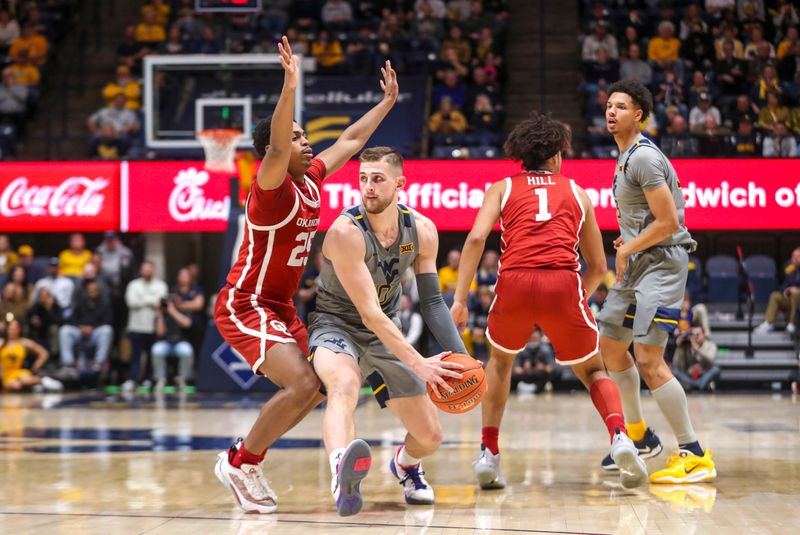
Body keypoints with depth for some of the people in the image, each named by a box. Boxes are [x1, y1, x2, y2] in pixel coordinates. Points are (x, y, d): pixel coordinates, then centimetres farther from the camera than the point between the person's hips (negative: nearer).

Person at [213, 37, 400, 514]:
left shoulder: (310, 181, 5)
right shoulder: (273, 188, -18)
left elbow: (350, 140, 19)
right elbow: (275, 148, -40)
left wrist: (388, 102, 24)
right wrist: (291, 87, -53)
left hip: (281, 307, 10)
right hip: (245, 306, -10)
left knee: (315, 387, 13)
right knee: (302, 384, -22)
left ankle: (249, 459, 21)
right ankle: (240, 462, -6)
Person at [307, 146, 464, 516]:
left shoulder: (422, 230, -7)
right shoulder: (346, 232, -26)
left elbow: (432, 301, 3)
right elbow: (370, 313, -28)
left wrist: (461, 358, -10)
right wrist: (418, 364, -34)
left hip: (385, 335, 6)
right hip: (336, 326, -6)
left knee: (430, 436, 5)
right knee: (345, 385, -42)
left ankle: (405, 463, 44)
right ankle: (341, 472, -70)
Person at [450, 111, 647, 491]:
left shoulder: (502, 188, 21)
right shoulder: (576, 192, 25)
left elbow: (476, 238, 2)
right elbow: (598, 267, 25)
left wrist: (460, 299, 2)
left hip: (515, 282, 0)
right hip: (563, 283, 0)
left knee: (500, 360, 29)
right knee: (592, 371, 20)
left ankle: (489, 454, 19)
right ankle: (619, 437, -8)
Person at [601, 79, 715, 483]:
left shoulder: (644, 157, -16)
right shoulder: (625, 157, 15)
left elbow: (668, 222, -21)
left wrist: (627, 250, -11)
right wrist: (628, 240, 11)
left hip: (661, 262, -11)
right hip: (637, 264, 11)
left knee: (648, 359, -18)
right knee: (610, 346, 18)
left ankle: (694, 455, -13)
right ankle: (638, 435, 33)